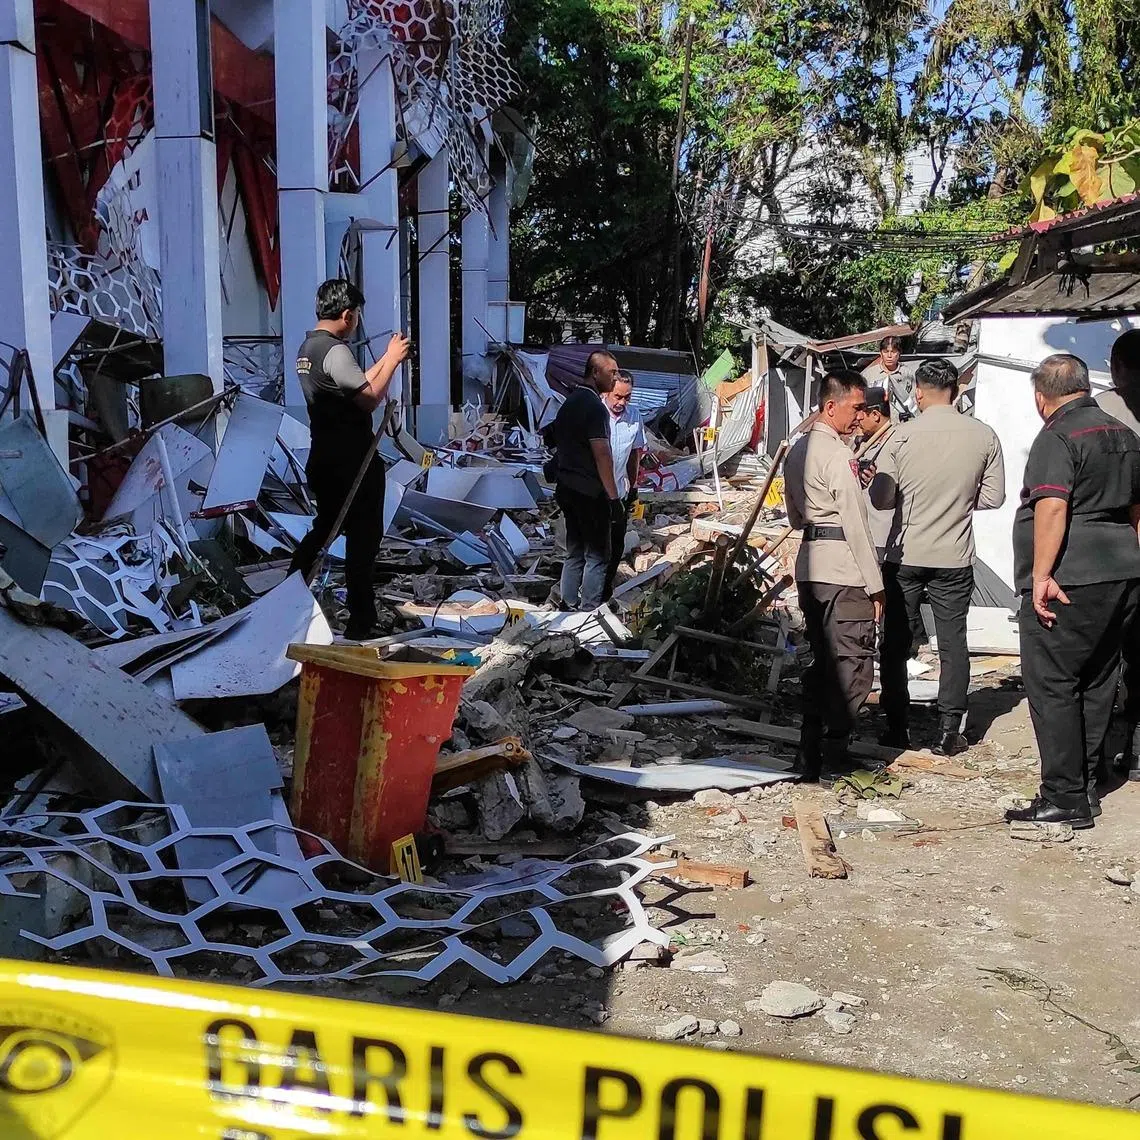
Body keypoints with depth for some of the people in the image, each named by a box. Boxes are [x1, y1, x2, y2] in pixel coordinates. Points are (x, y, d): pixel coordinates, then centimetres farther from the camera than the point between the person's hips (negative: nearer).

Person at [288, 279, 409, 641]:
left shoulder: (307, 348, 12)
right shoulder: (336, 351, -18)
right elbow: (370, 398, -22)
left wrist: (387, 358, 15)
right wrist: (393, 361, -10)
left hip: (324, 459, 9)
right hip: (352, 462, -9)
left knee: (325, 527, 22)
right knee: (364, 535, 1)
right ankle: (361, 621, 7)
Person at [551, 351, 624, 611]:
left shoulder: (569, 402, 13)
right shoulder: (595, 406, -16)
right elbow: (602, 454, -20)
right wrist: (614, 497, -18)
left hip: (566, 489, 9)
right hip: (590, 492, -9)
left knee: (574, 553, 14)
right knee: (597, 556, -2)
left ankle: (568, 608, 17)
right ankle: (589, 613, -1)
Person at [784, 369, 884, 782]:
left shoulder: (798, 450, 14)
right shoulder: (837, 454, -14)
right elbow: (855, 523, -15)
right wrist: (875, 584, -12)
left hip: (810, 566, 9)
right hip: (844, 570, -9)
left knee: (821, 659, 14)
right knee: (853, 663, -1)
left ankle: (809, 755, 17)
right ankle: (835, 755, 1)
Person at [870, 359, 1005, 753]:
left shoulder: (903, 435, -10)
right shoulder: (984, 436, -4)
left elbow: (880, 498, -7)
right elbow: (994, 497, 3)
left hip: (904, 555, -1)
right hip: (955, 558, 1)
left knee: (896, 642, 11)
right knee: (952, 642, 10)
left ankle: (897, 728, 17)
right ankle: (949, 732, 11)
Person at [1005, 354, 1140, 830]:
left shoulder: (1057, 437, -10)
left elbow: (1052, 508, -23)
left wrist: (1041, 576, -24)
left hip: (1069, 582, -9)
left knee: (1052, 686, -3)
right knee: (1096, 685, 15)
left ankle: (1065, 799, -1)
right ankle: (1086, 787, 23)